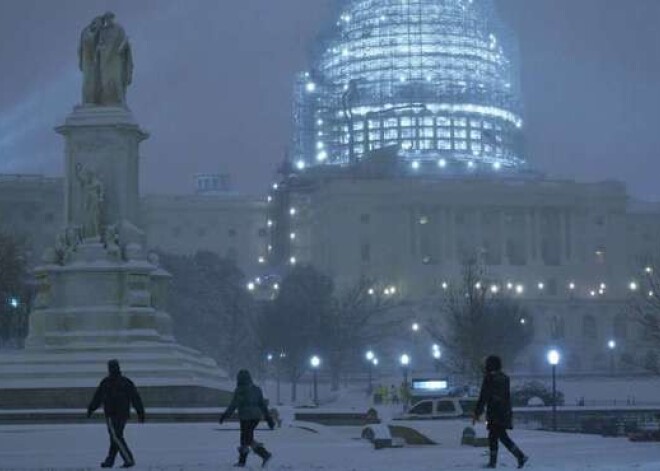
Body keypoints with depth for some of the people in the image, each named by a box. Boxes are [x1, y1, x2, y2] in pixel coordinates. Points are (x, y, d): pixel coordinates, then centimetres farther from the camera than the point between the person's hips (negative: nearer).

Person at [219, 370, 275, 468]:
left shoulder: (240, 390, -10)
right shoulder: (256, 389, 9)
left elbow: (233, 404, -12)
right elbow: (263, 404, 8)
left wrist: (225, 415, -3)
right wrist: (268, 418, 9)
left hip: (246, 417, -7)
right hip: (256, 416, 7)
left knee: (248, 440, -2)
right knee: (245, 438, 17)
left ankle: (265, 455, -13)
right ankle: (242, 461, 15)